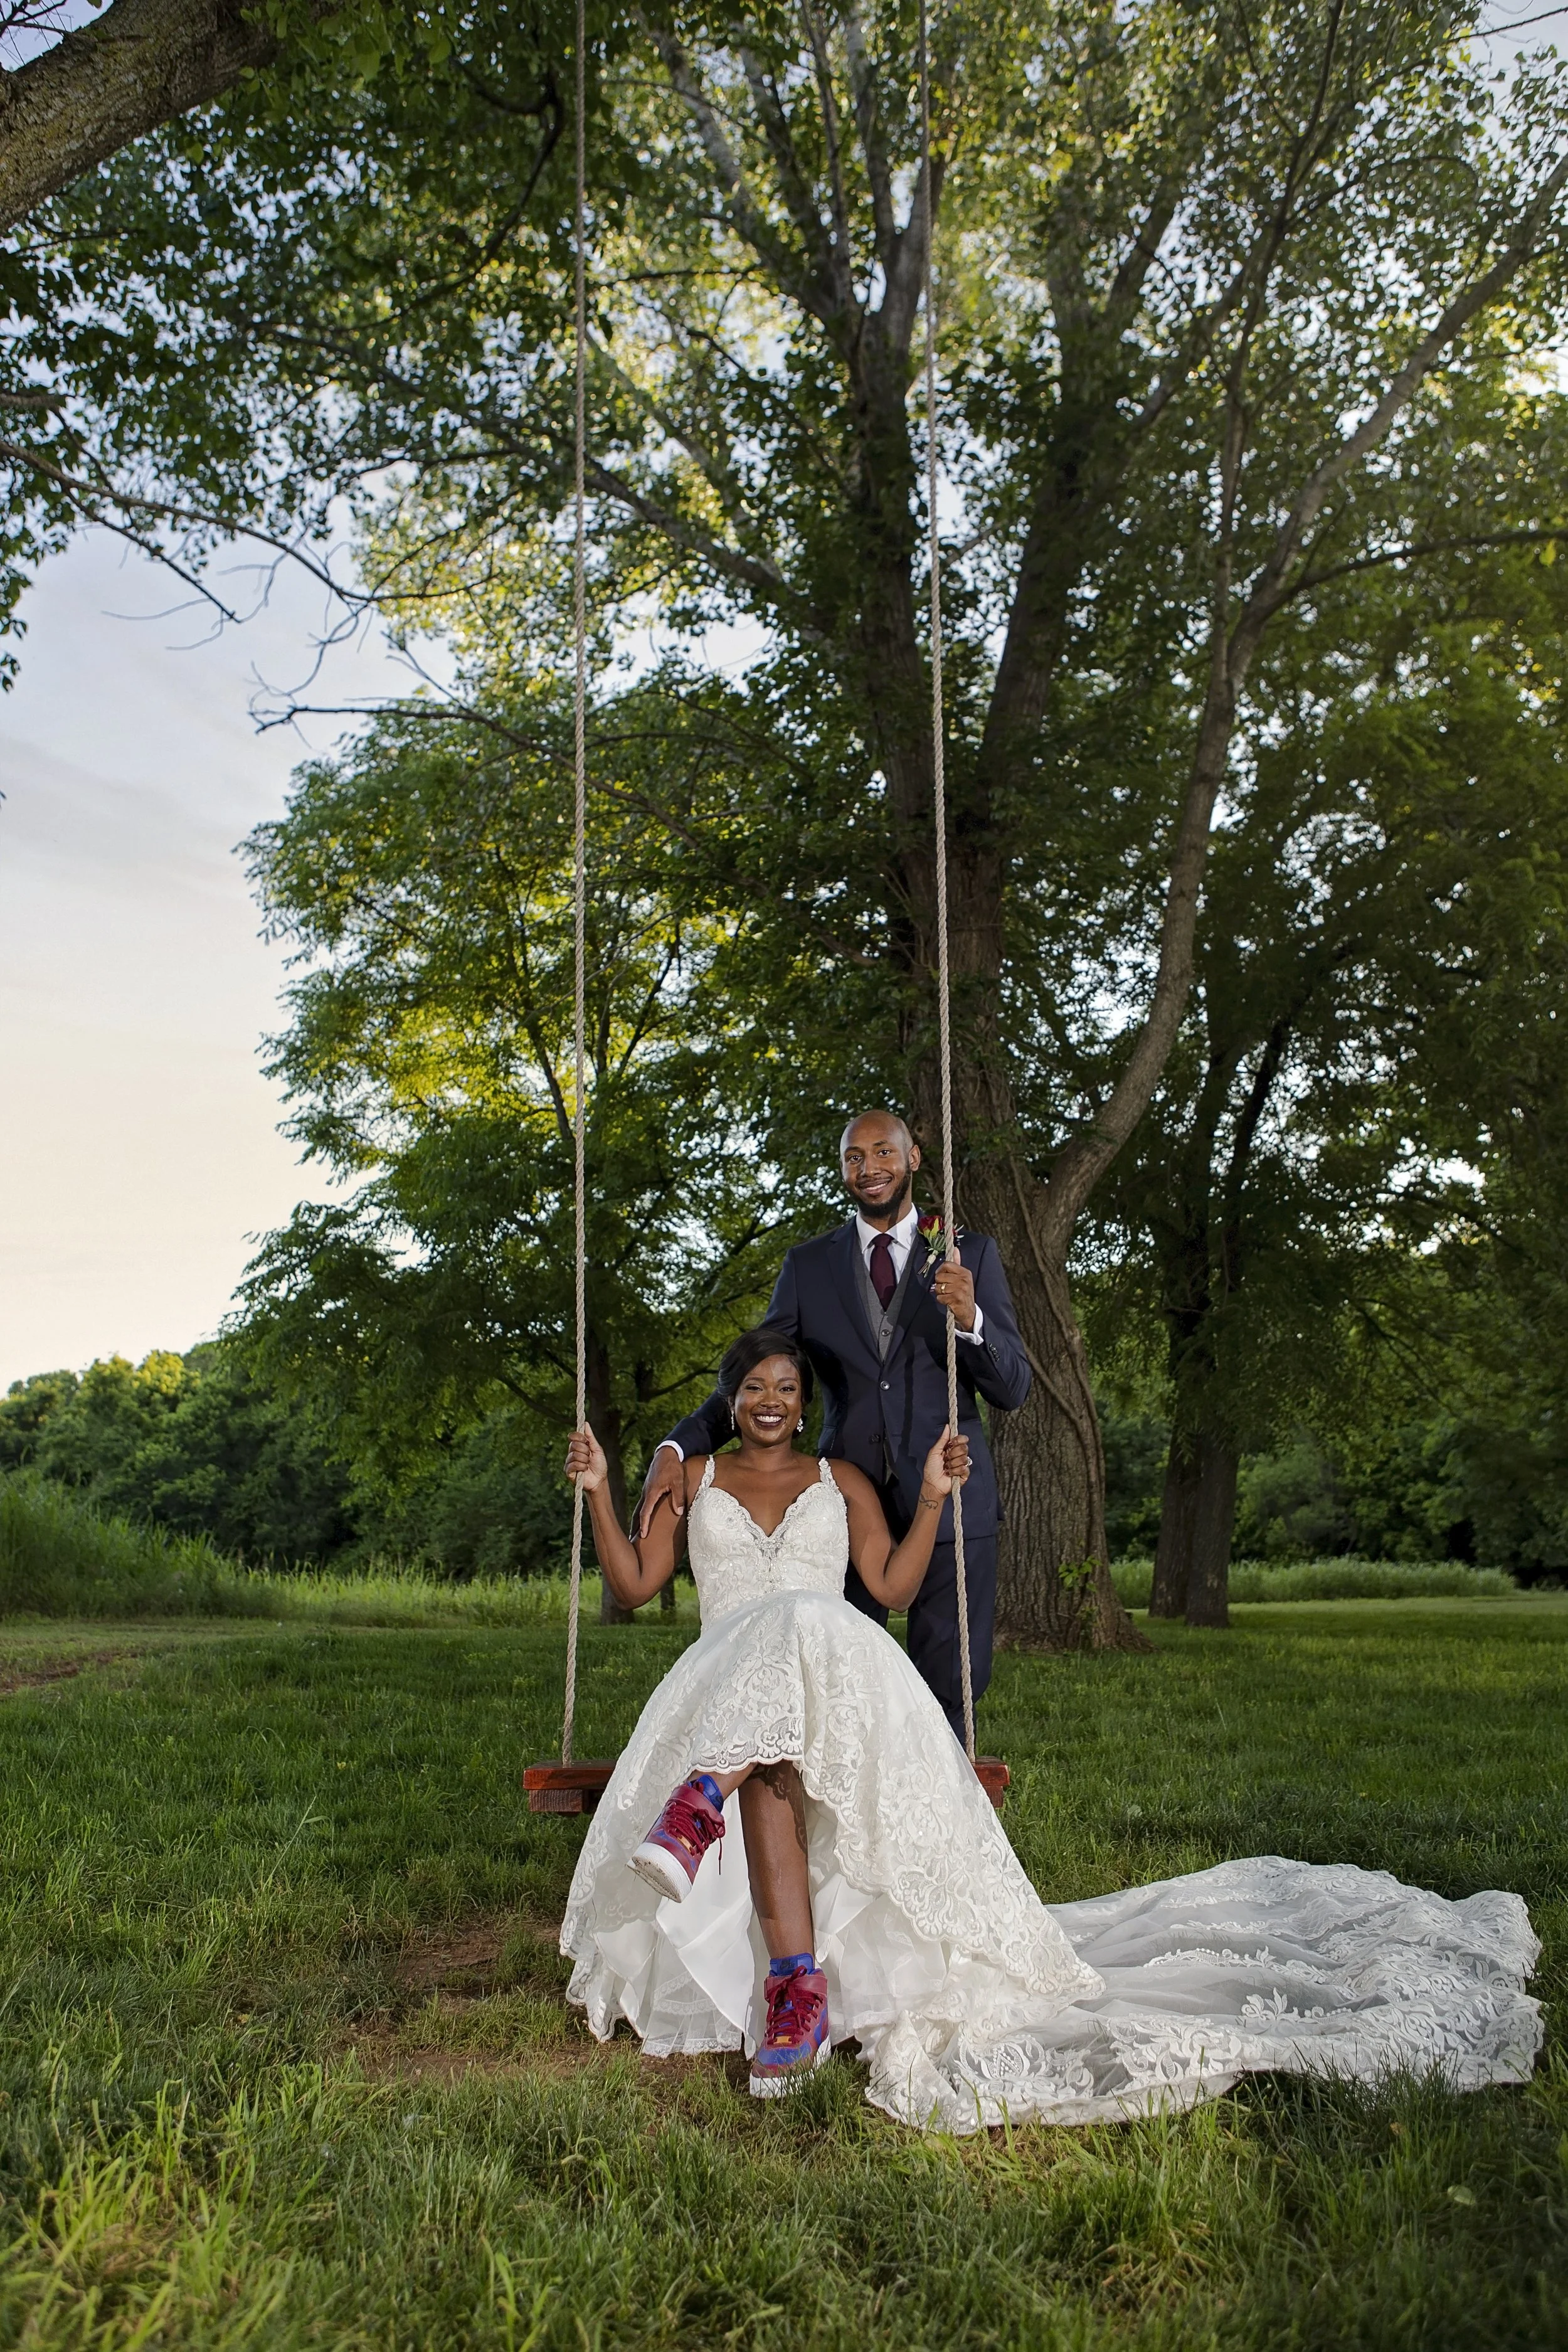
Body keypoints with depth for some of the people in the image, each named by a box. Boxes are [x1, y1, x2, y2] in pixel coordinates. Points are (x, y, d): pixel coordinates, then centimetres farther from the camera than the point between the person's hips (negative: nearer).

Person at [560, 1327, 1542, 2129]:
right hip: (722, 1685, 0)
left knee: (807, 1625, -40)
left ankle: (704, 1800, -51)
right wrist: (598, 1491, 4)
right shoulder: (693, 1479, 20)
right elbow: (635, 1585, 14)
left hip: (836, 1677, 0)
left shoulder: (839, 1479, 20)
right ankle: (797, 1983, -48)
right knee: (772, 1765, -38)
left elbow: (892, 1586, 12)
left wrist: (934, 1500, 1)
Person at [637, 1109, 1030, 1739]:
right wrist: (676, 1448, -11)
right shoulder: (808, 1266, 9)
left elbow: (1013, 1390, 2)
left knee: (946, 1688, 3)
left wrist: (970, 1318, -19)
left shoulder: (972, 1255, 5)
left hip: (947, 1498, -1)